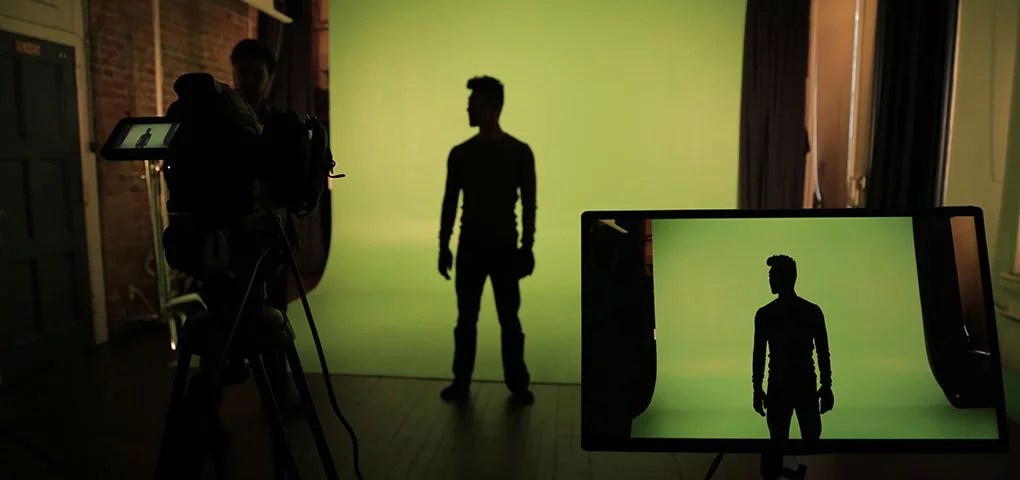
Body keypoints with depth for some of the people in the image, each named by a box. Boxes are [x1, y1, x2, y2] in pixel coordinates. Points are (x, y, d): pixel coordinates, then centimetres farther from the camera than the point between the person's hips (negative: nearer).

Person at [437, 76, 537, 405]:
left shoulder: (519, 152, -2)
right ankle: (461, 382, 19)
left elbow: (528, 204, -1)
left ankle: (518, 384, 16)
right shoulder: (460, 154, 4)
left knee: (509, 320, 3)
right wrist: (443, 246, 4)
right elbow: (450, 203, 8)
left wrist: (527, 247, -6)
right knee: (466, 319, 8)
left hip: (505, 247, -2)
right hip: (470, 248, 2)